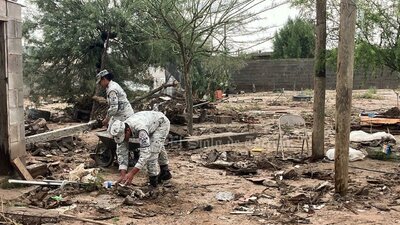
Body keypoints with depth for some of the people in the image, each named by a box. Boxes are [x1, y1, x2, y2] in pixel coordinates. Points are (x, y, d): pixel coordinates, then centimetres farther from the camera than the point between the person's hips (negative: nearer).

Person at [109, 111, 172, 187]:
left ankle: (153, 181, -8)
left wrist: (132, 173, -50)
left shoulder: (140, 128, -45)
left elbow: (145, 153, -47)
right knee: (158, 147, 24)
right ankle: (165, 173, 44)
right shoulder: (121, 131, -23)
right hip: (151, 123, 8)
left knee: (151, 151, -19)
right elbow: (121, 153, -20)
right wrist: (122, 175, -30)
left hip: (162, 123, -8)